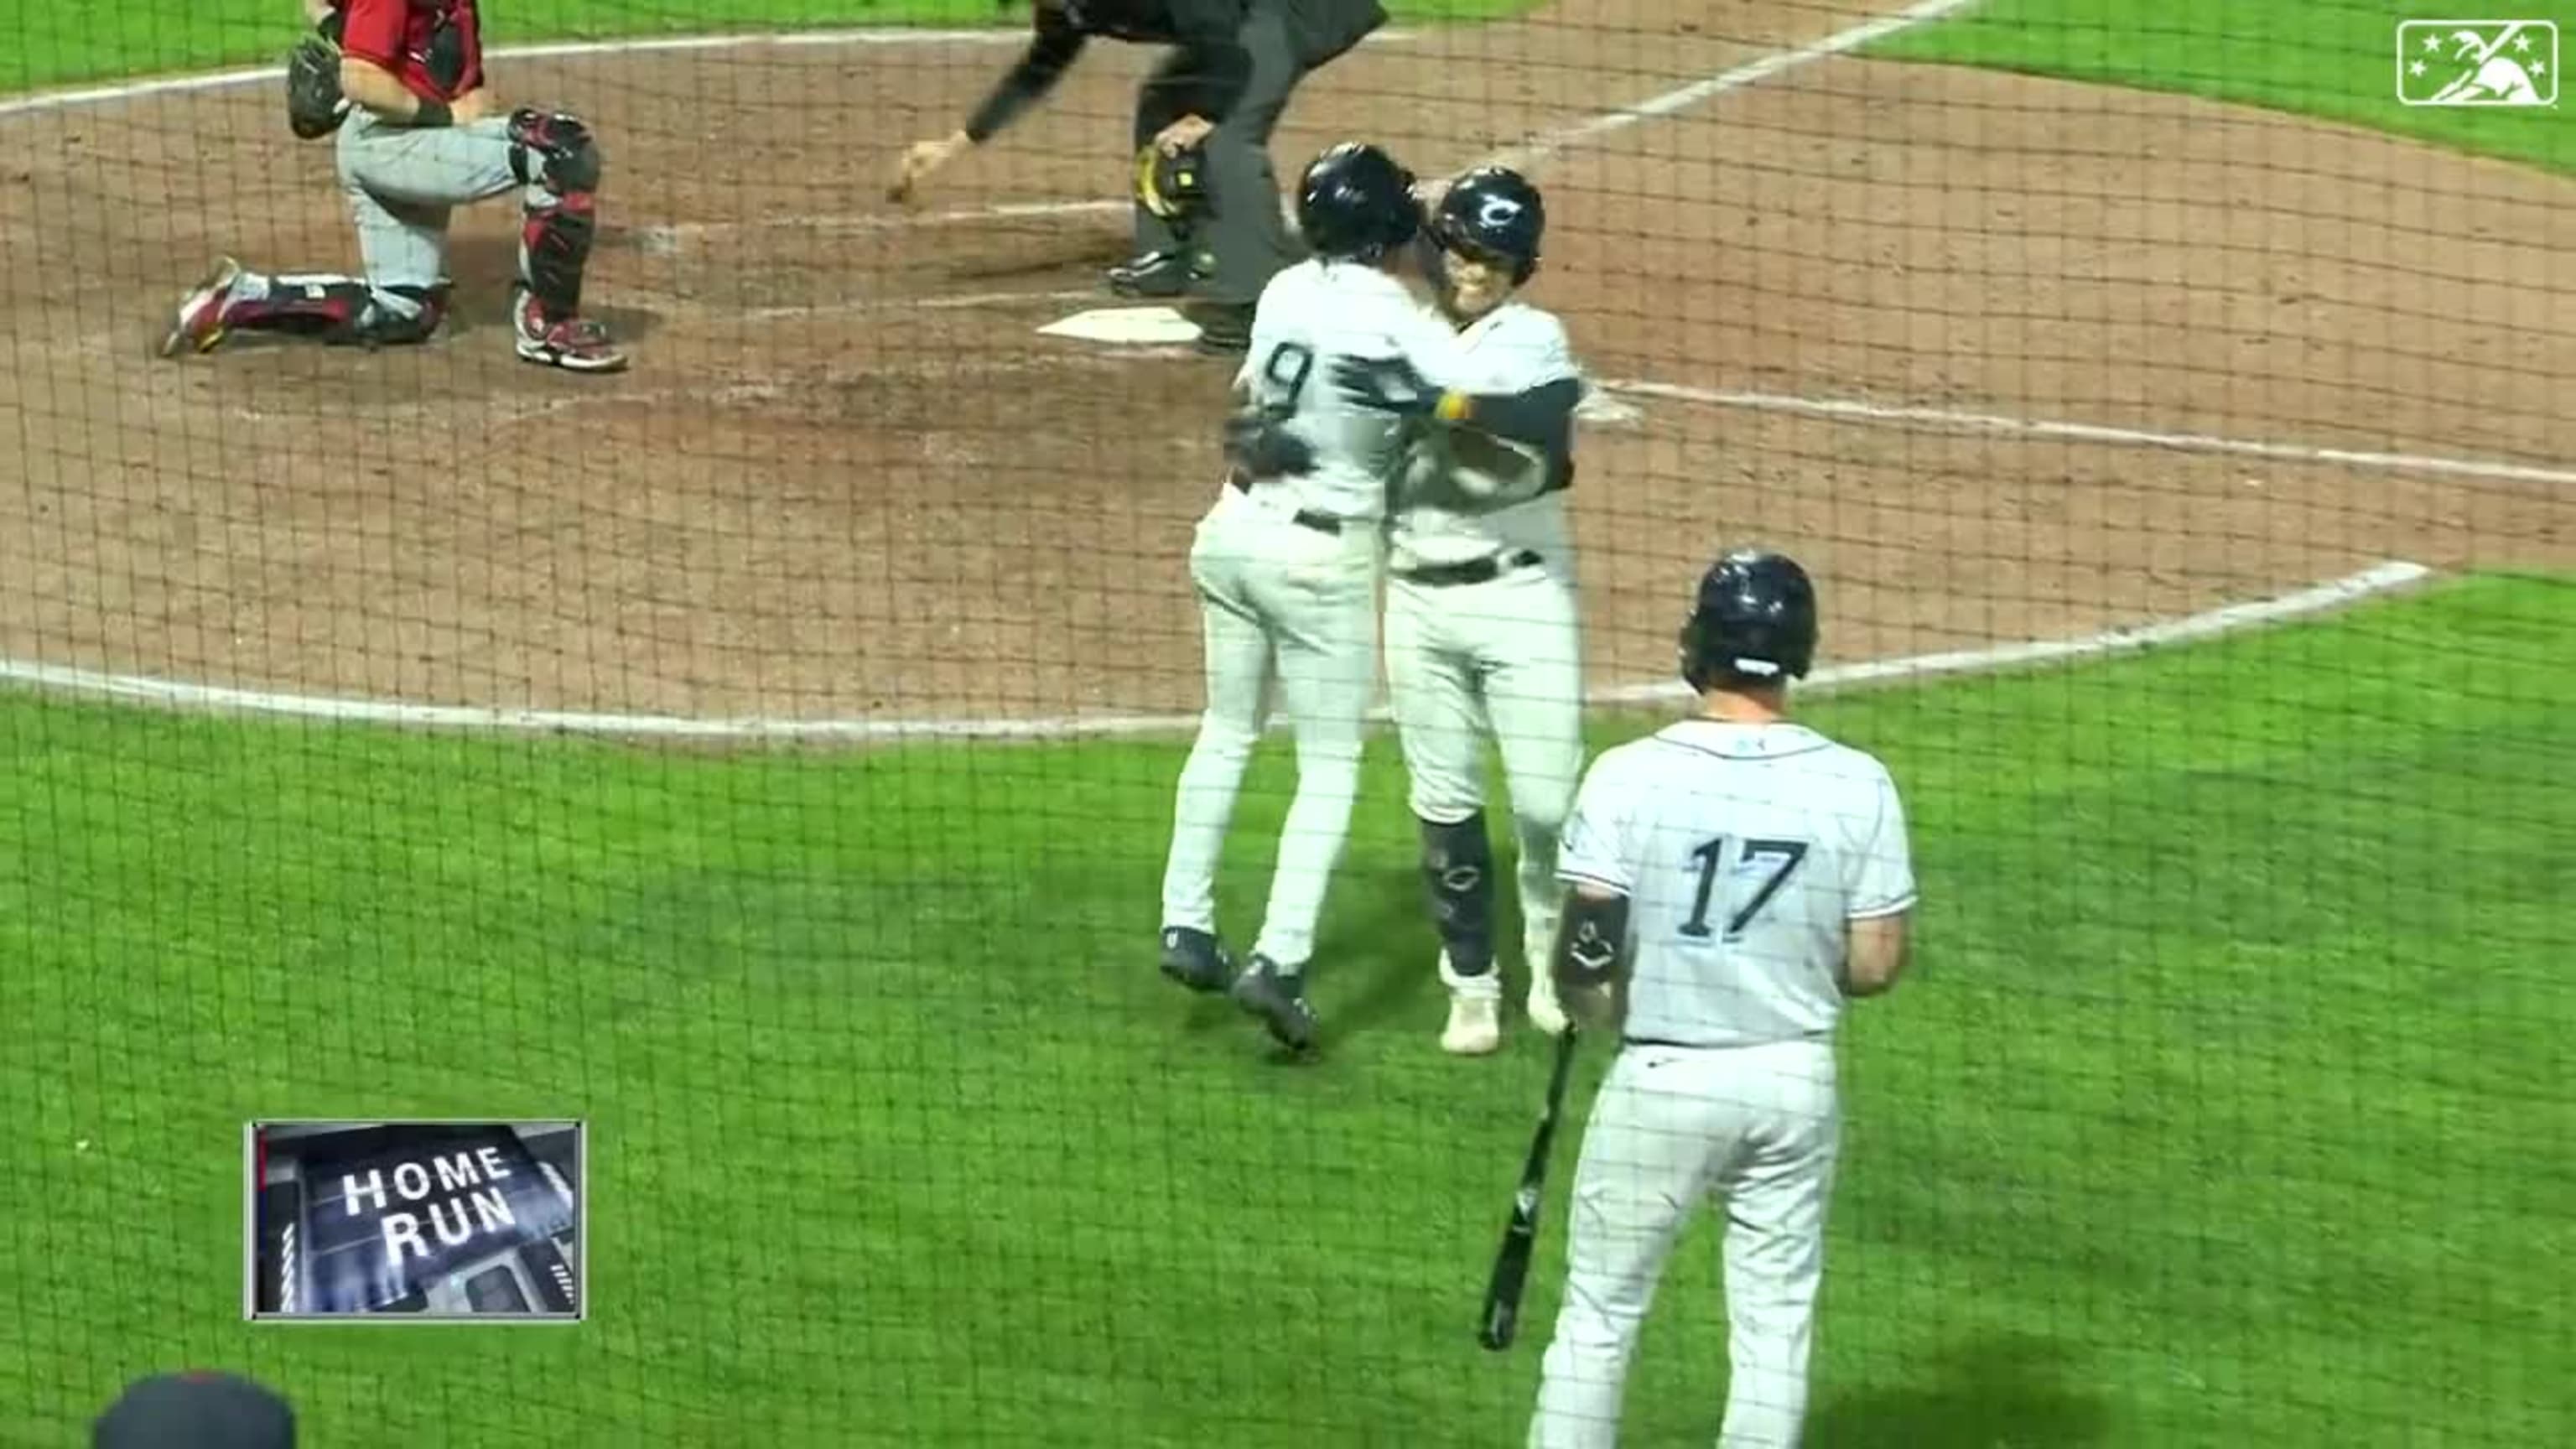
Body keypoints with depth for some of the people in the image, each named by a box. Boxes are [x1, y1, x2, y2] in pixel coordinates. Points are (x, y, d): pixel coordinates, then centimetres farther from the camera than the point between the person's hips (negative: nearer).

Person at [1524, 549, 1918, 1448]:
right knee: (1775, 1322, 12)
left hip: (1662, 1079, -2)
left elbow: (1584, 959, -14)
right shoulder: (1857, 785, -8)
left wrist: (1596, 1013, 8)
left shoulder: (1630, 776, -14)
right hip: (1796, 1079, 2)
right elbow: (1875, 967, -5)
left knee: (1598, 1314, 11)